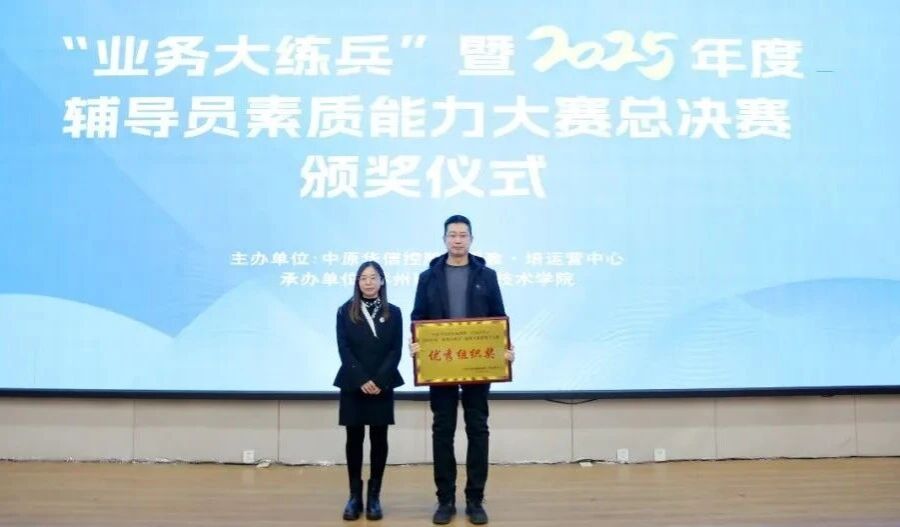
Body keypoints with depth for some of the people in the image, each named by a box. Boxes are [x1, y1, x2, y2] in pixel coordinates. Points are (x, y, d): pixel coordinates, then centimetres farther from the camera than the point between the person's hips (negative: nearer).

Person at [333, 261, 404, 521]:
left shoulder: (393, 312, 5)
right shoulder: (345, 311, 3)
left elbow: (396, 350, -1)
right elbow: (344, 349, -3)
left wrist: (379, 380, -13)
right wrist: (361, 379, -14)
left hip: (382, 385, 1)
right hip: (353, 385, 0)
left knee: (379, 439, 3)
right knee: (354, 439, 3)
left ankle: (374, 496, 11)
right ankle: (355, 495, 12)